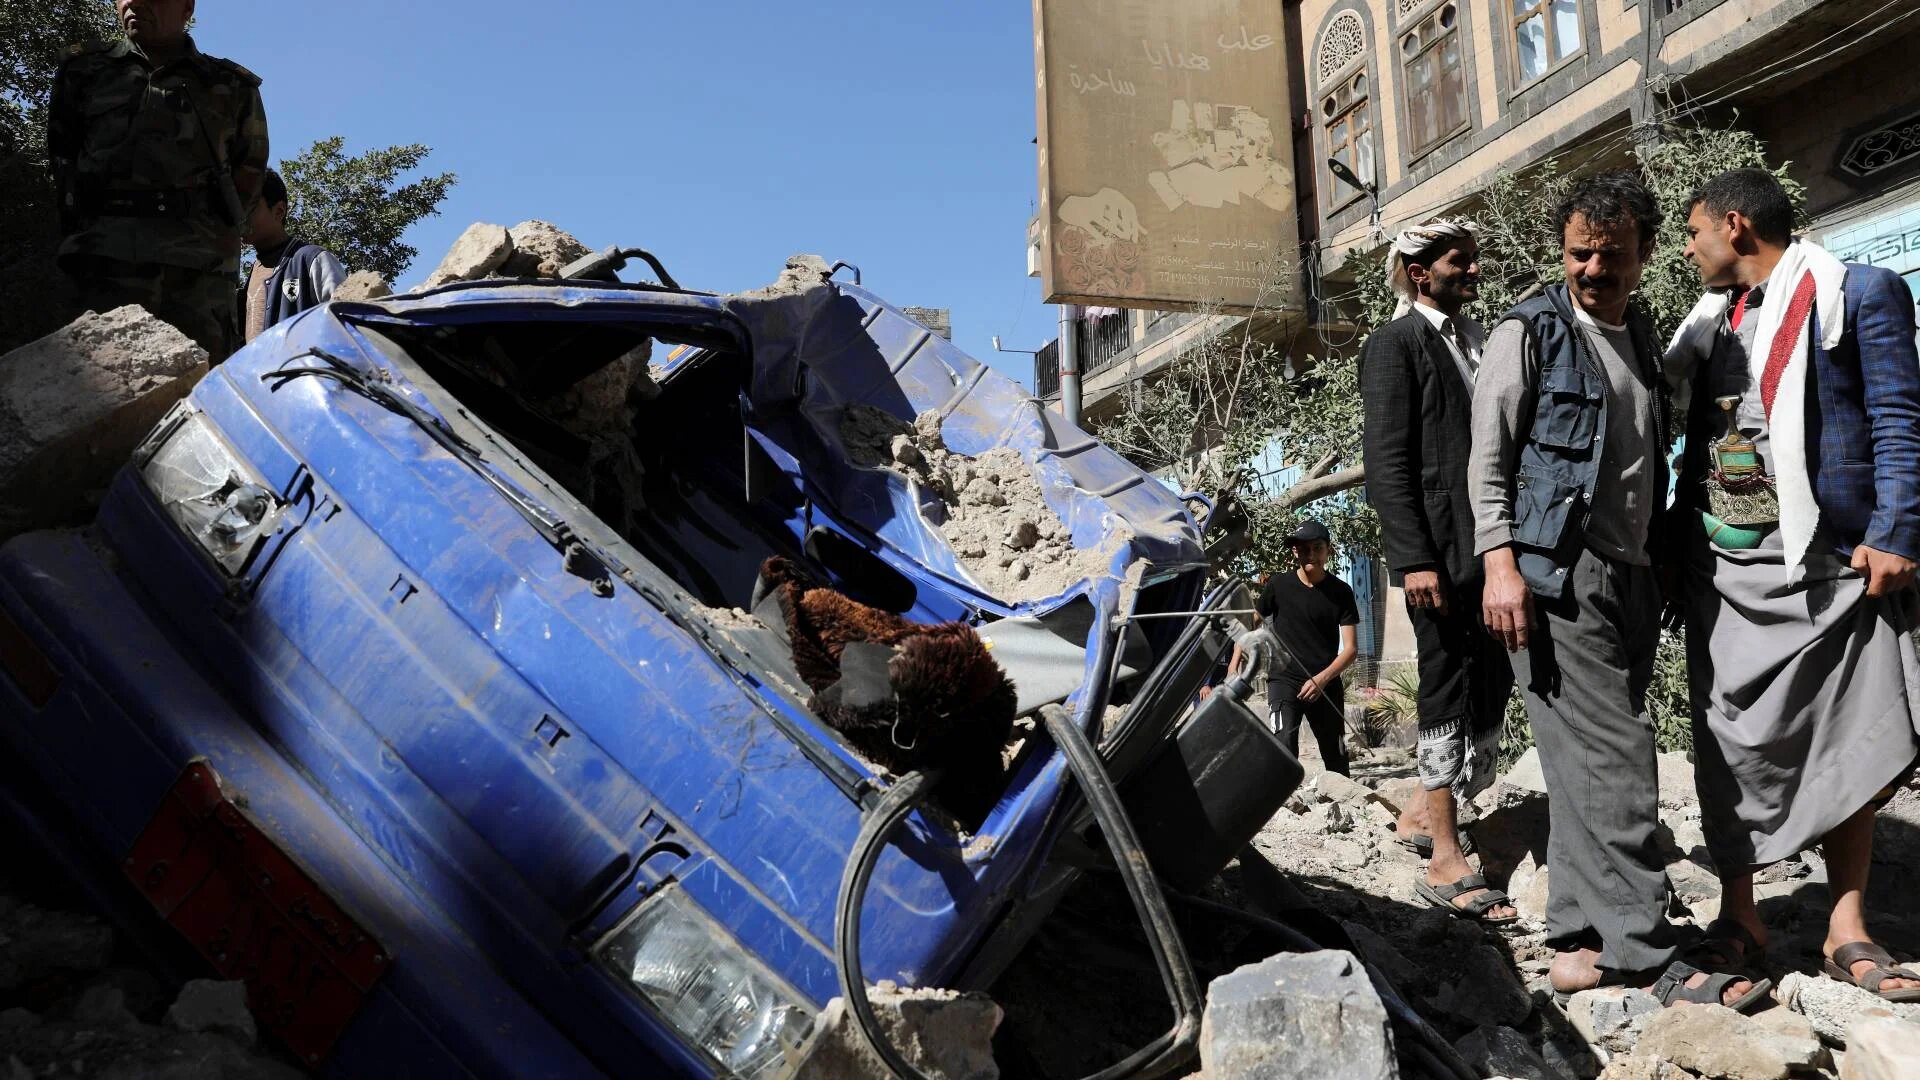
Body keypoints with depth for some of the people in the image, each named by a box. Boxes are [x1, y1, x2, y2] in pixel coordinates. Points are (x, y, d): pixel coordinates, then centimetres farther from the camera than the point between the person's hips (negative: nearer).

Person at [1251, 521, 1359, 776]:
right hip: (1284, 680, -2)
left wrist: (1322, 678, -17)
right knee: (1284, 745, -21)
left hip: (1327, 684, 2)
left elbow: (1351, 648, -2)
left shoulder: (1340, 592, 0)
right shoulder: (1278, 585, -2)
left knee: (1336, 759, 11)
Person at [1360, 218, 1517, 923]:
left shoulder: (1482, 342, 18)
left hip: (1495, 545, 7)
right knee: (1450, 693, -3)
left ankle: (1422, 811, 28)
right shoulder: (1396, 345, -4)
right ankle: (1447, 862, 6)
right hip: (1441, 550, -7)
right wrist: (1415, 559, -19)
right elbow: (1388, 462, -11)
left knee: (1490, 691, 11)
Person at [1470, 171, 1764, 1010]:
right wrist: (1501, 562, -16)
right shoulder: (1530, 333, -1)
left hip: (1629, 577, 7)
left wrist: (1659, 569, 17)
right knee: (1616, 760, -10)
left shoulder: (1643, 343, 19)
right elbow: (1488, 459, -6)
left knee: (1586, 765, 8)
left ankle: (1580, 940, 14)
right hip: (1558, 575, -7)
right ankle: (1645, 955, -5)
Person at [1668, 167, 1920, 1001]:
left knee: (1847, 743, 1)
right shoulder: (1713, 316, 15)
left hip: (1829, 559, -4)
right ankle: (1738, 916, 16)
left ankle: (1847, 931, 11)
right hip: (1725, 563, 5)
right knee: (1731, 740, 6)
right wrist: (1676, 541, 9)